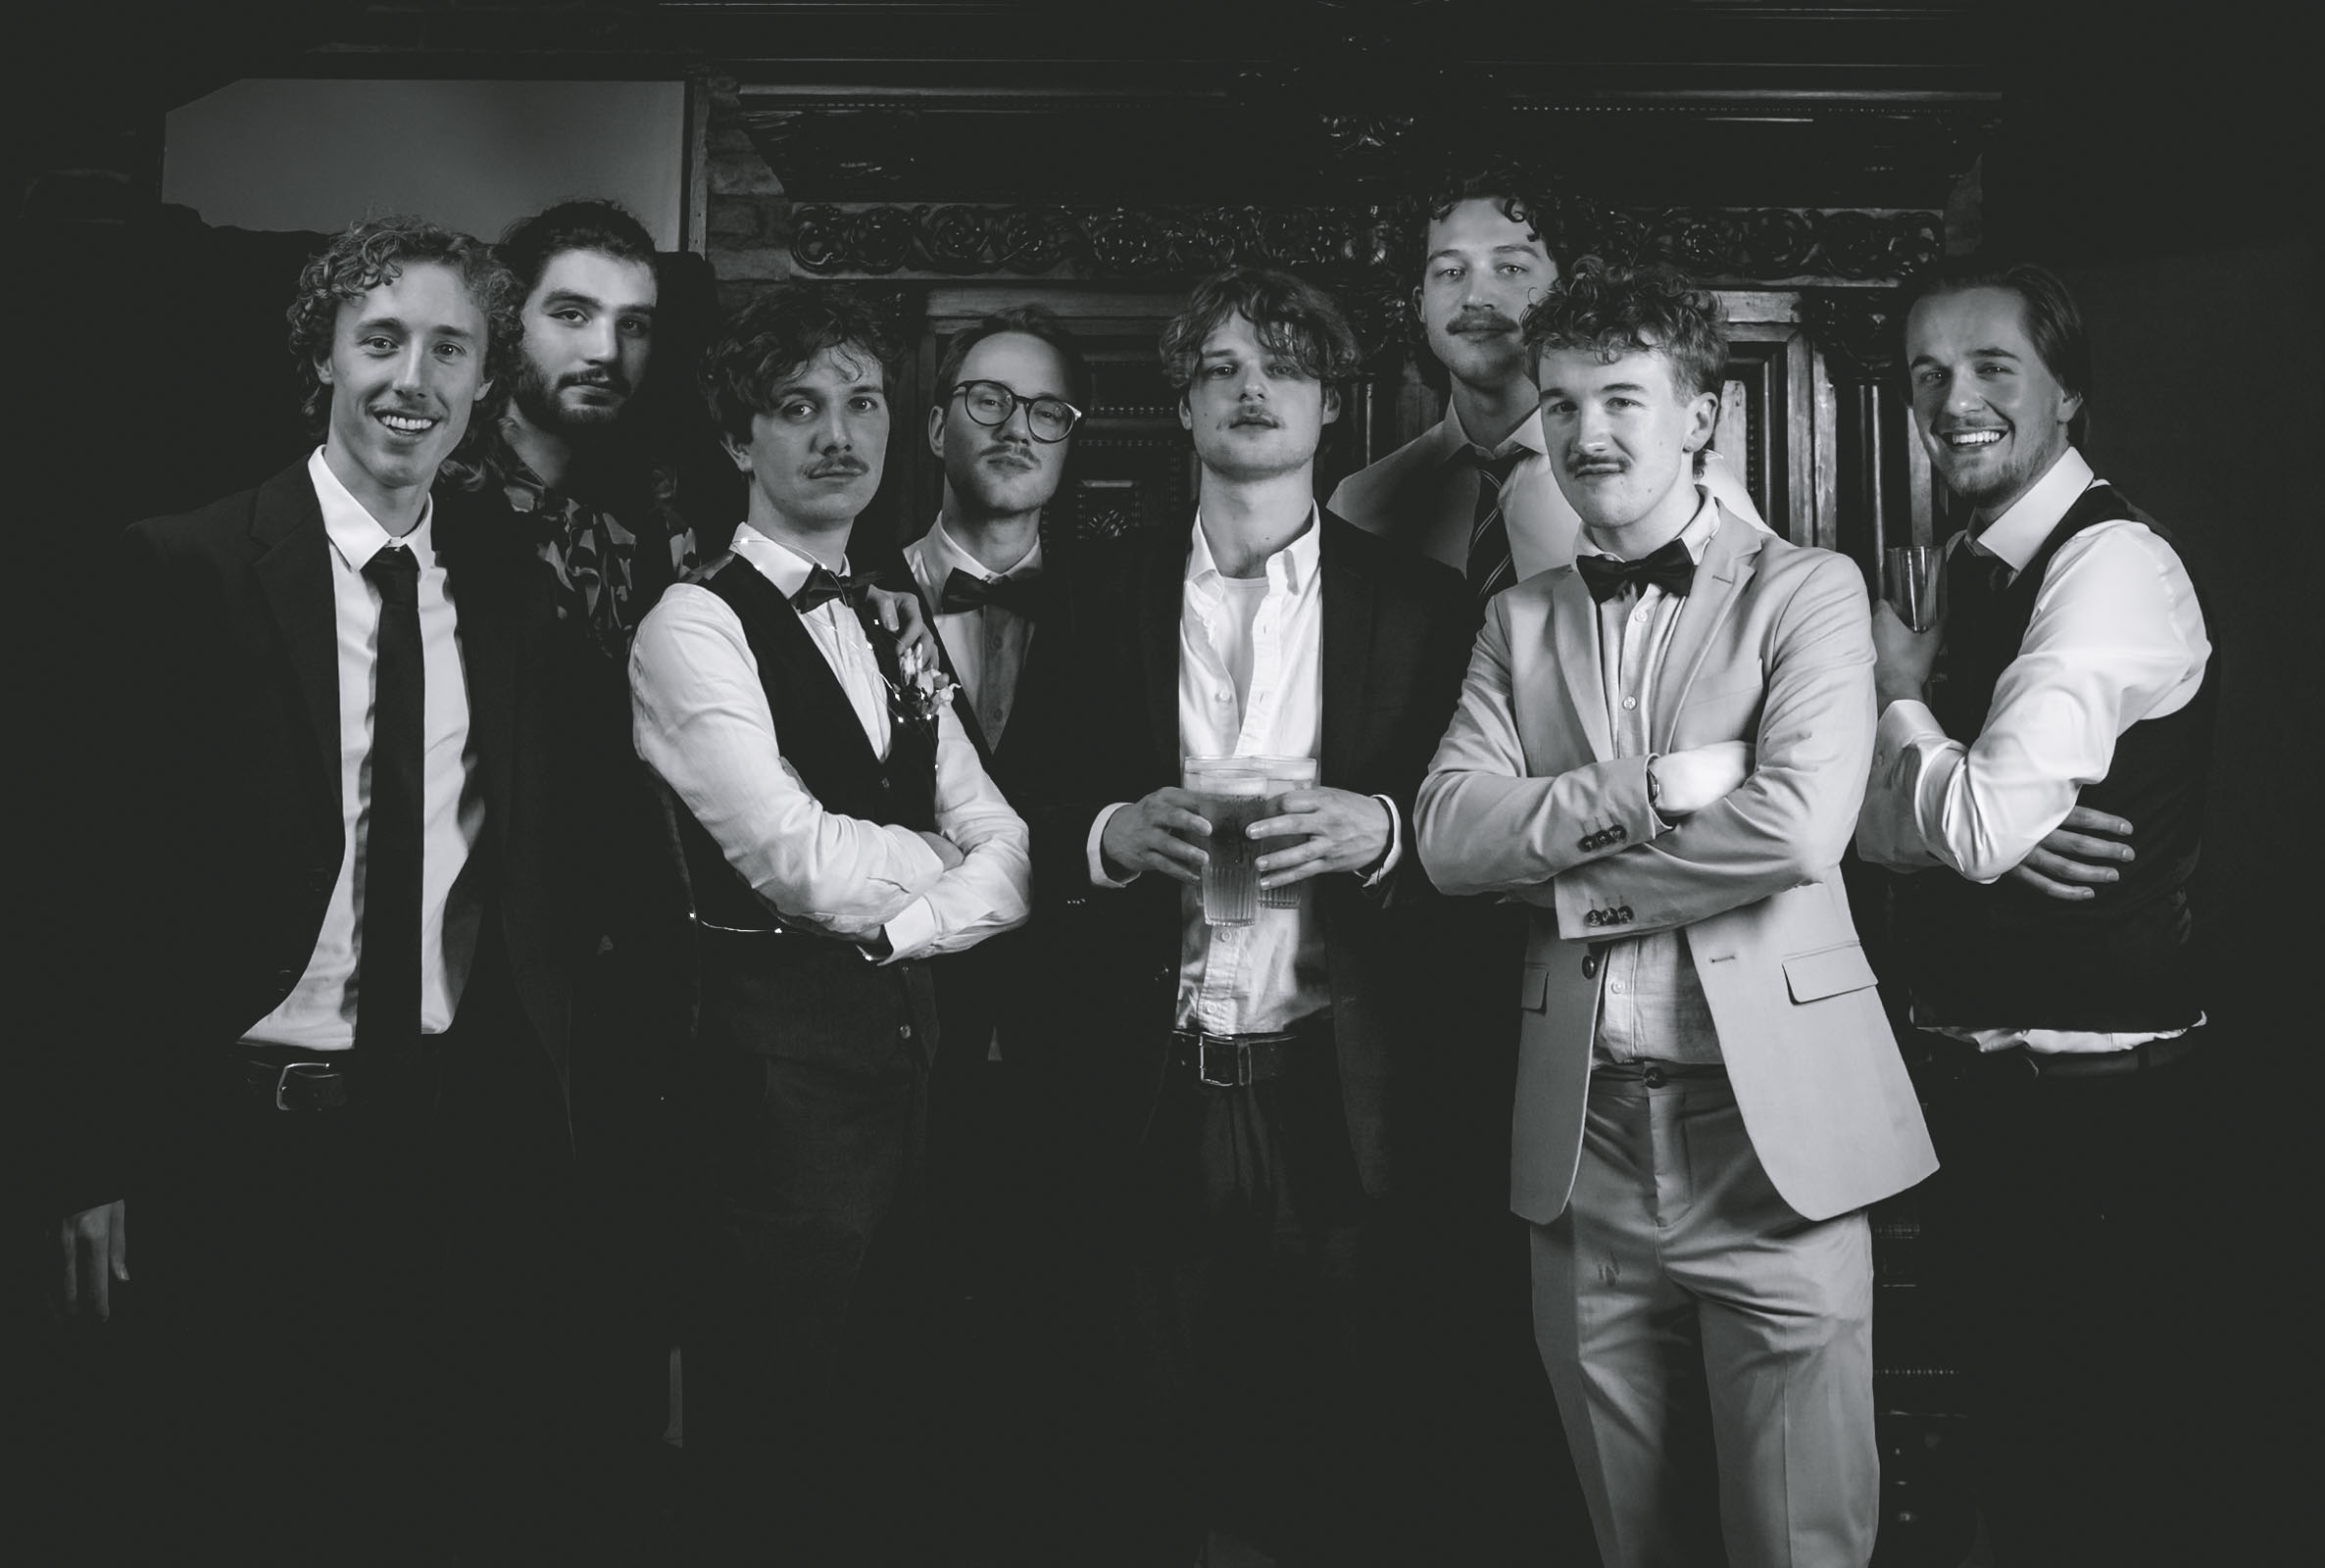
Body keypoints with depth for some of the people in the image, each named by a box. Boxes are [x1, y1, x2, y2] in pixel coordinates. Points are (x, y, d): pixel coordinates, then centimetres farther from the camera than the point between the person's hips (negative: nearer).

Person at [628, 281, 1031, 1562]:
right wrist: (938, 856, -1)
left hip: (909, 1037, 7)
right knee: (772, 1454, 4)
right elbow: (801, 863, -18)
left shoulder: (893, 632, 16)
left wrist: (897, 917, -12)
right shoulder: (695, 625, -7)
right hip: (779, 1056, -7)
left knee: (877, 1430, 16)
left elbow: (1003, 851, 7)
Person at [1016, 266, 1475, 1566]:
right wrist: (1117, 833, -11)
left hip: (1335, 1097, 0)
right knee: (1162, 1442, 6)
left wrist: (1379, 827, -14)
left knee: (1335, 1457, 6)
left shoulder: (1420, 602, 6)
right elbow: (1041, 814, 8)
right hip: (1151, 1089, 1)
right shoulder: (1106, 591, 9)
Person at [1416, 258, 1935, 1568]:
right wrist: (1644, 791, -13)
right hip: (1582, 1139, 3)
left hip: (1767, 1124, -3)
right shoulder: (1521, 620, 13)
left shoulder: (1806, 589, 2)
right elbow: (1450, 834, -1)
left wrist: (1572, 869, -7)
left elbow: (1797, 823, -14)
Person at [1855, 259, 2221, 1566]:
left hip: (2099, 1100, -8)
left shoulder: (2115, 562, -17)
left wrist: (1901, 692, -10)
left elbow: (1984, 822, -28)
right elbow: (1881, 823, 2)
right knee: (2016, 1424, 23)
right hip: (1984, 1078, 8)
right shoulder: (1974, 572, 9)